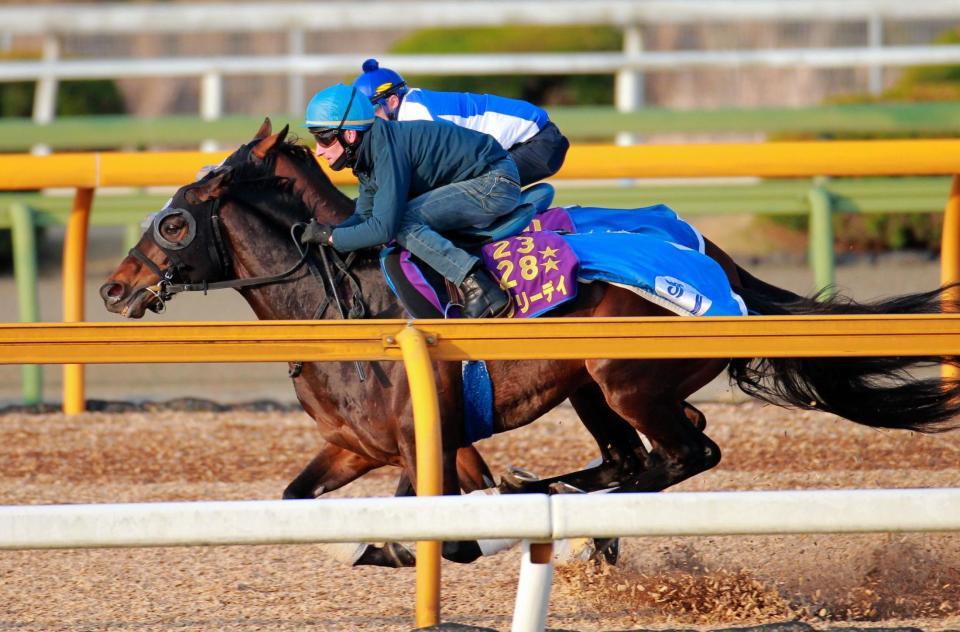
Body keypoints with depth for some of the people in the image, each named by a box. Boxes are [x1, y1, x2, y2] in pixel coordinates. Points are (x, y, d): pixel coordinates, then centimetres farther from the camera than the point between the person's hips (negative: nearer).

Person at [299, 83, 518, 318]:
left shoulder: (387, 149, -24)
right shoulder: (367, 154, 7)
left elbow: (383, 228, -28)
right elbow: (364, 217, 16)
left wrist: (330, 236, -16)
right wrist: (316, 235, 0)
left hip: (496, 184, -11)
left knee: (402, 222, -22)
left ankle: (479, 287, -28)